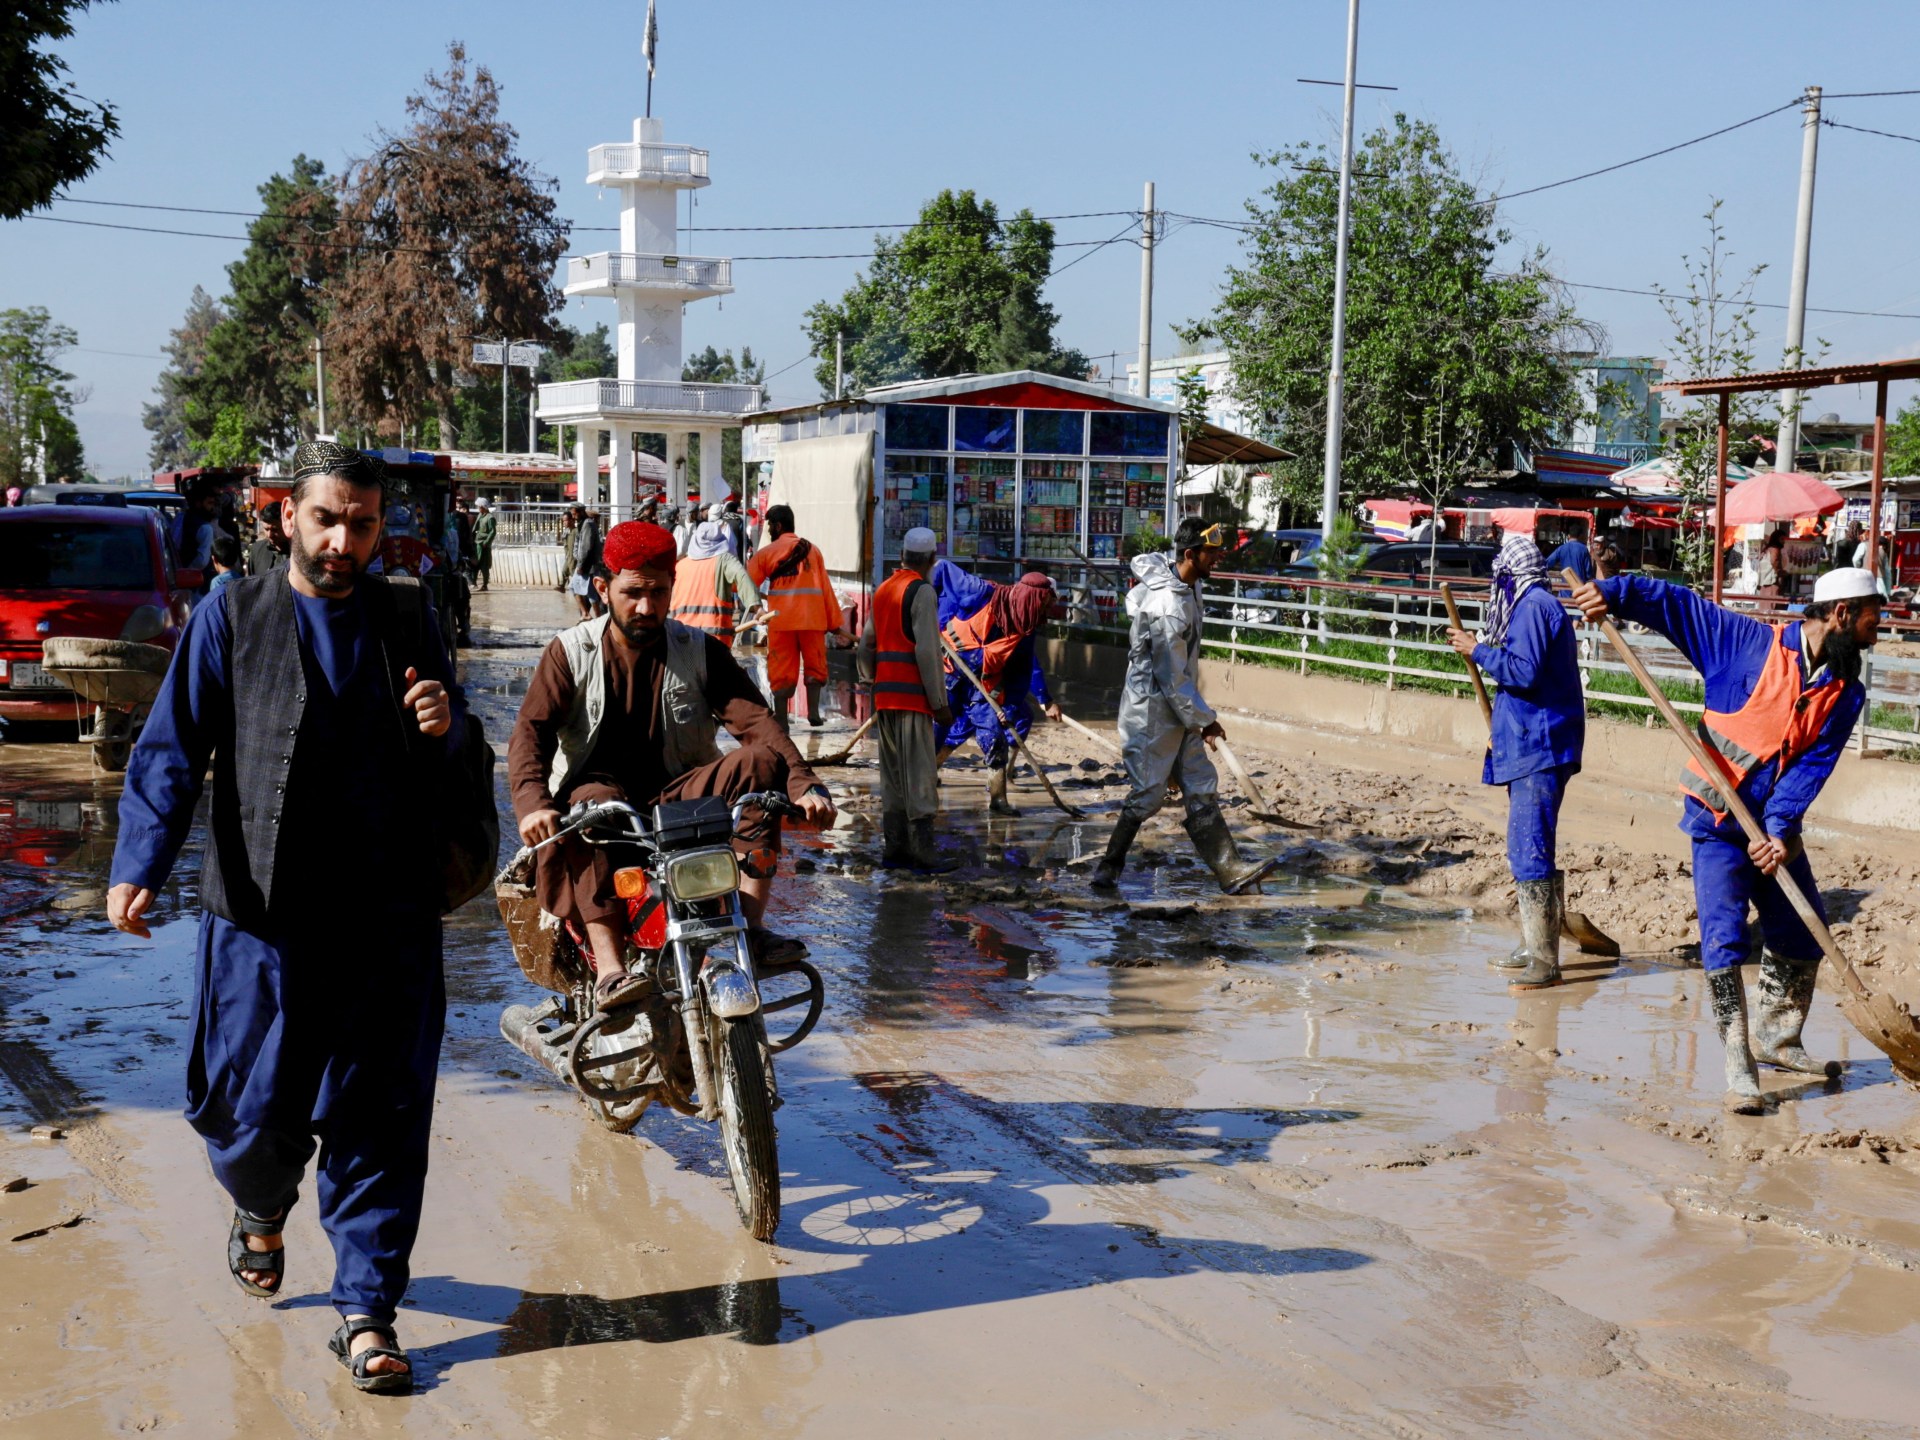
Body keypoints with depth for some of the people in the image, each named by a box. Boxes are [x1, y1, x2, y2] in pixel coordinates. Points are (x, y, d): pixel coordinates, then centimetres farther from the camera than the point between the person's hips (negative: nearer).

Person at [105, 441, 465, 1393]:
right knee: (254, 1108, 5)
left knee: (380, 1120, 3)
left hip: (387, 920, 2)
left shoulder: (406, 623, 9)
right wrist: (140, 865, -14)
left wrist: (443, 730, -7)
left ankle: (366, 1311, 16)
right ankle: (261, 1209, 40)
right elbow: (173, 750, -2)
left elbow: (443, 775, 17)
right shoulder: (233, 616, 3)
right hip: (263, 918, -1)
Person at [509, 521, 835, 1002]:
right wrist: (533, 803, -34)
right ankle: (609, 971, -45)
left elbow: (755, 721, -8)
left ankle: (751, 929, -26)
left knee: (759, 762, -21)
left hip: (678, 799, 2)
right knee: (592, 801, -36)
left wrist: (804, 785, -27)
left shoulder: (701, 653, 4)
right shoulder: (571, 652, 1)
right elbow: (530, 731, -12)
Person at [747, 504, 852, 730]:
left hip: (781, 619, -1)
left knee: (782, 671, 4)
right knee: (814, 664, 15)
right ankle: (813, 711, 2)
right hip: (812, 618, 1)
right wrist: (836, 622, 8)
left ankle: (781, 722, 2)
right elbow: (826, 589, 6)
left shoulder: (766, 552, 4)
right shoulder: (812, 549, 9)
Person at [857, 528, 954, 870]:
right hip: (913, 694, -8)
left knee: (891, 773, 12)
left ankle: (892, 846, 14)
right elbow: (927, 651, -16)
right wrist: (940, 702, -14)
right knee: (919, 771, -7)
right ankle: (921, 849, -8)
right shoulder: (922, 592, -9)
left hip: (884, 695, 8)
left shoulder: (881, 591, 14)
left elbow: (865, 647, 18)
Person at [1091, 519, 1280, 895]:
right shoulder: (1170, 607, -26)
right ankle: (1108, 868, 9)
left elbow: (1143, 562, 29)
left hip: (1178, 712, 10)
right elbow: (1172, 678, -23)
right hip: (1152, 712, -10)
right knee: (1147, 796, -4)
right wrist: (1204, 719, -14)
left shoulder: (1186, 583, 4)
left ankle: (1229, 870, 4)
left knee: (1202, 791, 5)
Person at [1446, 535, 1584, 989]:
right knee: (1527, 849, 16)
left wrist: (1477, 650, -12)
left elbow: (1524, 671, -22)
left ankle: (1544, 961, -12)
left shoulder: (1533, 606, -13)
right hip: (1533, 745, 11)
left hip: (1538, 748, -11)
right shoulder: (1538, 604, 18)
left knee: (1530, 849, -12)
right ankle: (1533, 947, 24)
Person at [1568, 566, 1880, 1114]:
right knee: (1724, 938, -14)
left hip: (1775, 827, 5)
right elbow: (1675, 604, -8)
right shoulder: (1749, 642, -10)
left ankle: (1776, 1038, 37)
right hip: (1719, 822, -5)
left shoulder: (1845, 693, 0)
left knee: (1802, 934, 15)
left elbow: (1812, 766, -10)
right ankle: (1738, 1069, -8)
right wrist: (1613, 593, -23)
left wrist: (1780, 829, -22)